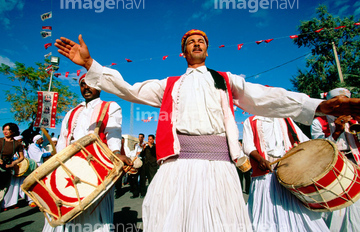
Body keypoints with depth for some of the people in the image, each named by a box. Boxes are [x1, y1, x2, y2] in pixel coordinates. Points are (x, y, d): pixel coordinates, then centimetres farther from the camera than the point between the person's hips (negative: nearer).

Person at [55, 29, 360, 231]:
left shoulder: (226, 80, 21)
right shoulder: (168, 85, 23)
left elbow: (264, 97, 9)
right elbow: (129, 89, 18)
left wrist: (318, 105, -4)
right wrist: (89, 63, 13)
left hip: (217, 158, 0)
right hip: (177, 160, 1)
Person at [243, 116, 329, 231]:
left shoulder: (285, 120, 21)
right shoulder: (250, 122, 9)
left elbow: (304, 139, 15)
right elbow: (247, 146, -3)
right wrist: (260, 159, -20)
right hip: (265, 174, -3)